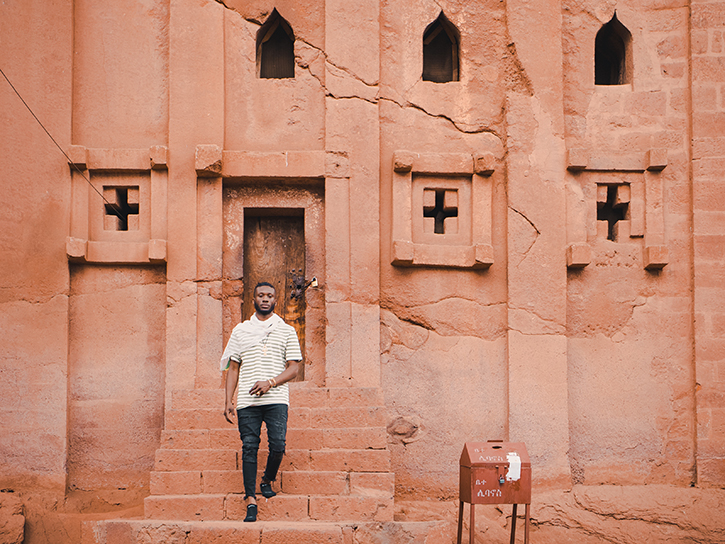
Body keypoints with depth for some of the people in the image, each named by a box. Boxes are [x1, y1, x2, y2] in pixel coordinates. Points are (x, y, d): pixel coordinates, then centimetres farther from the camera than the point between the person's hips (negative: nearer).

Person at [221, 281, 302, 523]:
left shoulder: (287, 331, 10)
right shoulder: (240, 330, 14)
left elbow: (293, 368, 5)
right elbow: (233, 368, 13)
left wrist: (270, 382, -12)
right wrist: (228, 401, 4)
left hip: (276, 399, -1)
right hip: (247, 401, 1)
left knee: (278, 445, -10)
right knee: (249, 447, -3)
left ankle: (267, 481, 18)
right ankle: (250, 499, 1)